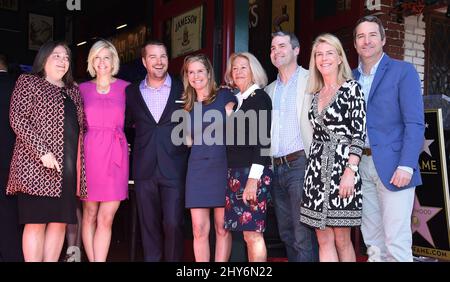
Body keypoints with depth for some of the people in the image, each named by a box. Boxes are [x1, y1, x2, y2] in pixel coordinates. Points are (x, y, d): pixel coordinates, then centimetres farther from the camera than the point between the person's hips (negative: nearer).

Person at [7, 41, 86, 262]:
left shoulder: (74, 92, 20)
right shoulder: (28, 82, 5)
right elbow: (17, 119, -6)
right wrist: (42, 151, -16)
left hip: (69, 168, 5)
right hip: (37, 165, -5)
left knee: (60, 221, 3)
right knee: (36, 221, -5)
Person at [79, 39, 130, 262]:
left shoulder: (125, 87, 6)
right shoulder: (83, 88, 10)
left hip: (115, 154, -1)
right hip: (90, 152, 1)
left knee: (106, 218, -2)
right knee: (89, 215, 4)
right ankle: (92, 259, 14)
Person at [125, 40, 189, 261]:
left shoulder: (183, 90, 5)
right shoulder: (131, 92, 10)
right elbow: (126, 123, 17)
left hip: (174, 169, -2)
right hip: (144, 169, 2)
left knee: (173, 224, -5)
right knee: (149, 225, 7)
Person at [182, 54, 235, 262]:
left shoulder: (224, 96, 4)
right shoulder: (188, 106, 16)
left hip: (222, 167, -3)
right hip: (197, 169, 3)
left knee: (222, 228, 1)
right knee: (199, 230, 0)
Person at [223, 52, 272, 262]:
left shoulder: (261, 98, -3)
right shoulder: (234, 100, 16)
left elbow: (263, 140, -11)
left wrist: (253, 178, -17)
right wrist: (231, 175, 10)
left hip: (253, 173, -6)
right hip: (234, 173, 6)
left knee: (252, 233, -7)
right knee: (248, 233, 8)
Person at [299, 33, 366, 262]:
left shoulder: (351, 89, -2)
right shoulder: (316, 94, 14)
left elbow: (359, 133, -9)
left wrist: (350, 171, -17)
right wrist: (313, 166, 12)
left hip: (342, 167, -5)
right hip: (317, 168, 5)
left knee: (342, 239, 1)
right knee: (324, 239, 4)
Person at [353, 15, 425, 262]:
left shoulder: (403, 71, -2)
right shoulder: (351, 77, 14)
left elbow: (415, 123, -8)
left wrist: (406, 166, -18)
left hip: (392, 166, -5)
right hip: (361, 165, 5)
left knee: (396, 239, -5)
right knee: (372, 239, 11)